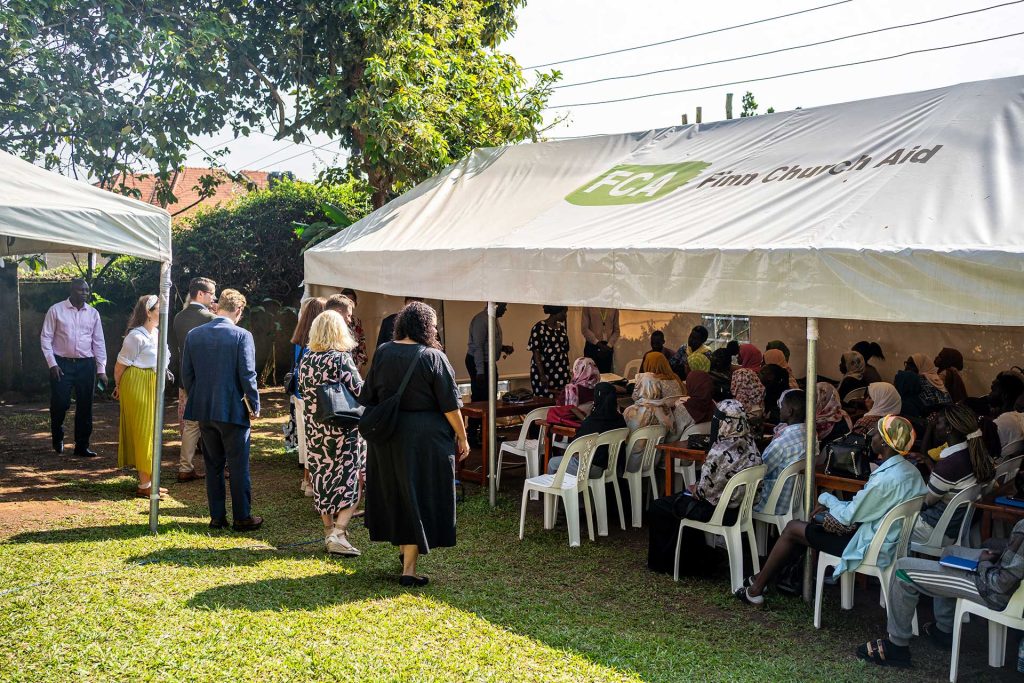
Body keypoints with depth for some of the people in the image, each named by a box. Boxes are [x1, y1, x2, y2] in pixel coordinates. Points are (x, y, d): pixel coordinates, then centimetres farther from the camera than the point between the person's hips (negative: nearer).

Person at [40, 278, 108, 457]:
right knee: (60, 403, -3)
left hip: (86, 364, 3)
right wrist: (52, 364, -9)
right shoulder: (56, 310, -2)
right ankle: (57, 438, 25)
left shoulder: (93, 313, 6)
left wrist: (101, 369, 2)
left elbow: (99, 342, 7)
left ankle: (81, 446, 16)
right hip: (62, 364, -3)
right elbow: (46, 337, -1)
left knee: (85, 406, 5)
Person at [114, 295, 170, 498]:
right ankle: (144, 485, 2)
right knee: (143, 432, -4)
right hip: (137, 385, -8)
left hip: (151, 387, 9)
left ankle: (147, 480, 22)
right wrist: (119, 387, 3)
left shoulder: (155, 334, 10)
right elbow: (120, 366, -12)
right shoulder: (136, 337, -17)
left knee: (150, 432, 13)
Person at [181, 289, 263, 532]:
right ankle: (242, 518, 11)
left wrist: (198, 399, 17)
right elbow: (247, 375, -13)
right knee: (239, 466, 5)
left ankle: (217, 517, 18)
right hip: (233, 410, -4)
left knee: (213, 465, 14)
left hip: (203, 411, 5)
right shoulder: (242, 336, -13)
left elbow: (186, 374, 6)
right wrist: (255, 405, -2)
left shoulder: (193, 335, 2)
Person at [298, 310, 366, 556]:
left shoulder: (305, 360, 2)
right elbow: (360, 392, -14)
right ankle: (338, 533, -8)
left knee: (322, 480, 14)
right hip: (343, 431, -5)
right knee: (349, 482, 2)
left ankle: (329, 530, 22)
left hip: (314, 430, 6)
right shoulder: (341, 359, -15)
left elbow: (302, 392, 13)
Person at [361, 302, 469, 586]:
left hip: (387, 436, 5)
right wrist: (462, 437, -1)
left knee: (394, 494, 20)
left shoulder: (382, 353, -1)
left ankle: (405, 550, 36)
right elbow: (450, 404, -11)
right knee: (418, 497, 2)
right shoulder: (433, 357, -13)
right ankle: (409, 569, 4)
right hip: (425, 437, -5)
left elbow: (368, 398, 6)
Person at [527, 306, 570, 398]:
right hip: (544, 374, -6)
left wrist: (567, 372, 14)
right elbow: (536, 352, -10)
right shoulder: (540, 327, -7)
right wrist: (542, 375, -16)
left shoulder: (562, 328, 13)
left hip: (561, 374, 6)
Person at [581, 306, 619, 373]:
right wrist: (597, 343, -12)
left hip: (608, 348, 2)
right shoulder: (588, 307, 0)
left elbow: (616, 330, 8)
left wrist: (609, 345, -7)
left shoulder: (613, 309, 8)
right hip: (592, 346, -2)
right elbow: (584, 328, -4)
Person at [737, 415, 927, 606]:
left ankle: (755, 590, 15)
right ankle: (764, 576, 24)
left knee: (793, 528, 3)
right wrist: (832, 505, 6)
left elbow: (848, 517, -20)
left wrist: (826, 499, -1)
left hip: (869, 548, -9)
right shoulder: (910, 470, 2)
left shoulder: (885, 479, -28)